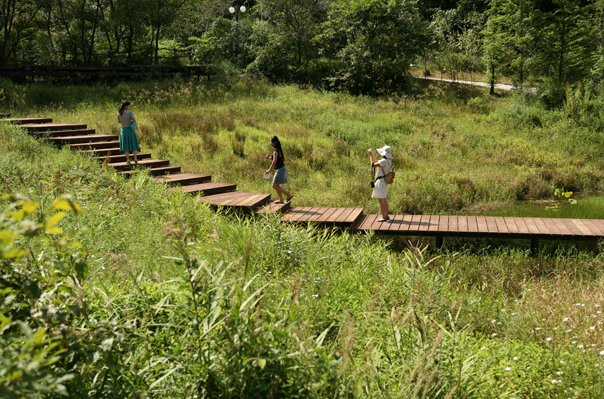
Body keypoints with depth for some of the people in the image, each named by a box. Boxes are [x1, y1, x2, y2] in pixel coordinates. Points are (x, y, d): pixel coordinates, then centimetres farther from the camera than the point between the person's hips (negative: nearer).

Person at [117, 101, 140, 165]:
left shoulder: (119, 112, -2)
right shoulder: (130, 113, -16)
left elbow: (119, 121, 11)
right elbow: (134, 121, -13)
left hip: (123, 130, 3)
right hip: (130, 129, -3)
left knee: (126, 146, 12)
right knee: (133, 145, 6)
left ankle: (128, 160, 12)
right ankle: (135, 159, -2)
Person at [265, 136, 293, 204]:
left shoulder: (275, 151, -17)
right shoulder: (279, 149, 11)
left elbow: (274, 161, -27)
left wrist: (269, 170, -22)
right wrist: (270, 157, 13)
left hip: (280, 169, -10)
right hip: (282, 168, 10)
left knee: (274, 186, -3)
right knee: (276, 185, 15)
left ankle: (288, 194, -3)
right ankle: (281, 200, 19)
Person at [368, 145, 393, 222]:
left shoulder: (384, 161, -20)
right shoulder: (388, 160, 11)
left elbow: (373, 164, -19)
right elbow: (377, 162, 24)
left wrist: (370, 155, -9)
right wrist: (371, 154, 20)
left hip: (381, 181, -10)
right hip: (384, 181, 10)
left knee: (380, 199, -8)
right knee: (384, 198, 16)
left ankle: (383, 217, -8)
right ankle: (386, 215, 22)